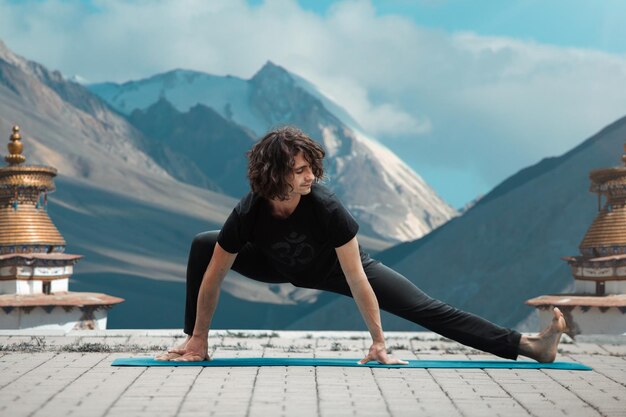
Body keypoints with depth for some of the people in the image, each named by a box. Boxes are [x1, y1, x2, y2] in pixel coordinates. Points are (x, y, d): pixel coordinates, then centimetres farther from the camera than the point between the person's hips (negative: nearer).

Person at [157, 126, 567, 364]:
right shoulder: (248, 214, -34)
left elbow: (358, 282, -33)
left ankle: (529, 346, -16)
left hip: (332, 266, -2)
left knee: (424, 307, -12)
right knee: (202, 245, -15)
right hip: (276, 265, 2)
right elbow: (212, 279, -22)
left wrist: (378, 344, -28)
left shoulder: (327, 208, -39)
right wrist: (198, 339, -15)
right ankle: (193, 344, 0)